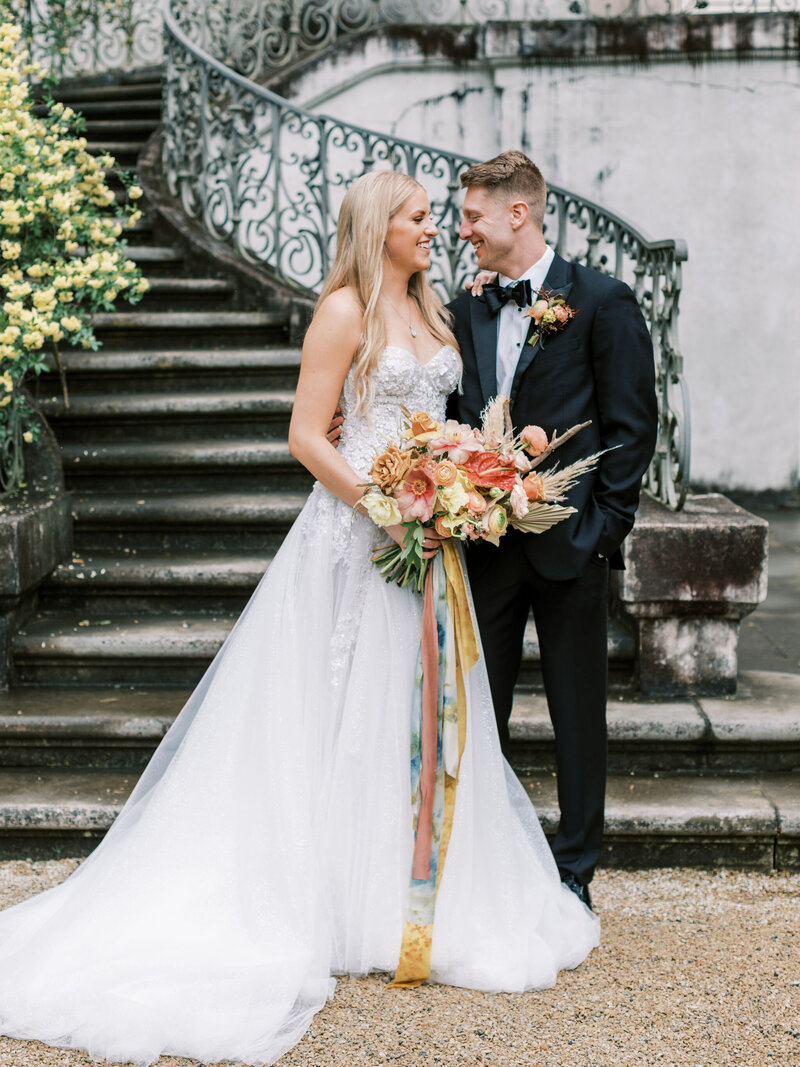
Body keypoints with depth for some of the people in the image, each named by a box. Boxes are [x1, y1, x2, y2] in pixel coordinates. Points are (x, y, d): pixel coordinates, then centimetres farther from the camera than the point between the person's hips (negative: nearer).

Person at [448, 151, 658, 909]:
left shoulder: (602, 301, -6)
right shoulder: (467, 309, 10)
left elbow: (633, 425, -6)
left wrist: (602, 524, -10)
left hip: (569, 541, -4)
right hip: (486, 538, 5)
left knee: (578, 711, 7)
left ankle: (572, 875, 19)